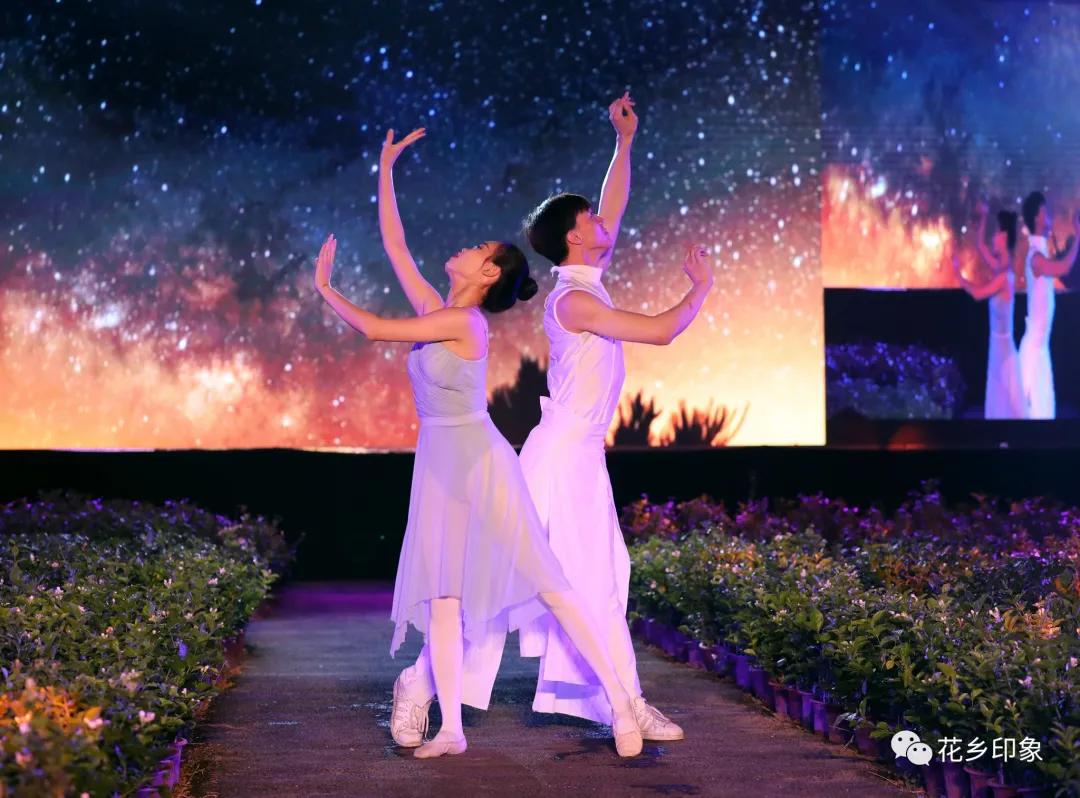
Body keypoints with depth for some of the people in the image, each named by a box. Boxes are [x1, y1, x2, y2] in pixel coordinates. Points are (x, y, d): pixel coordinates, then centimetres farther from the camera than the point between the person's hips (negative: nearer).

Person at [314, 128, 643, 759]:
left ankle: (621, 705, -4)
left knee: (547, 585, -7)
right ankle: (452, 729, 3)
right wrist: (386, 171, 15)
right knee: (442, 596, 2)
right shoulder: (435, 309, 8)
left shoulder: (464, 320, -15)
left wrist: (327, 290, -3)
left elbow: (375, 330, -16)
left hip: (477, 463, -8)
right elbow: (394, 244, 13)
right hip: (439, 465, 8)